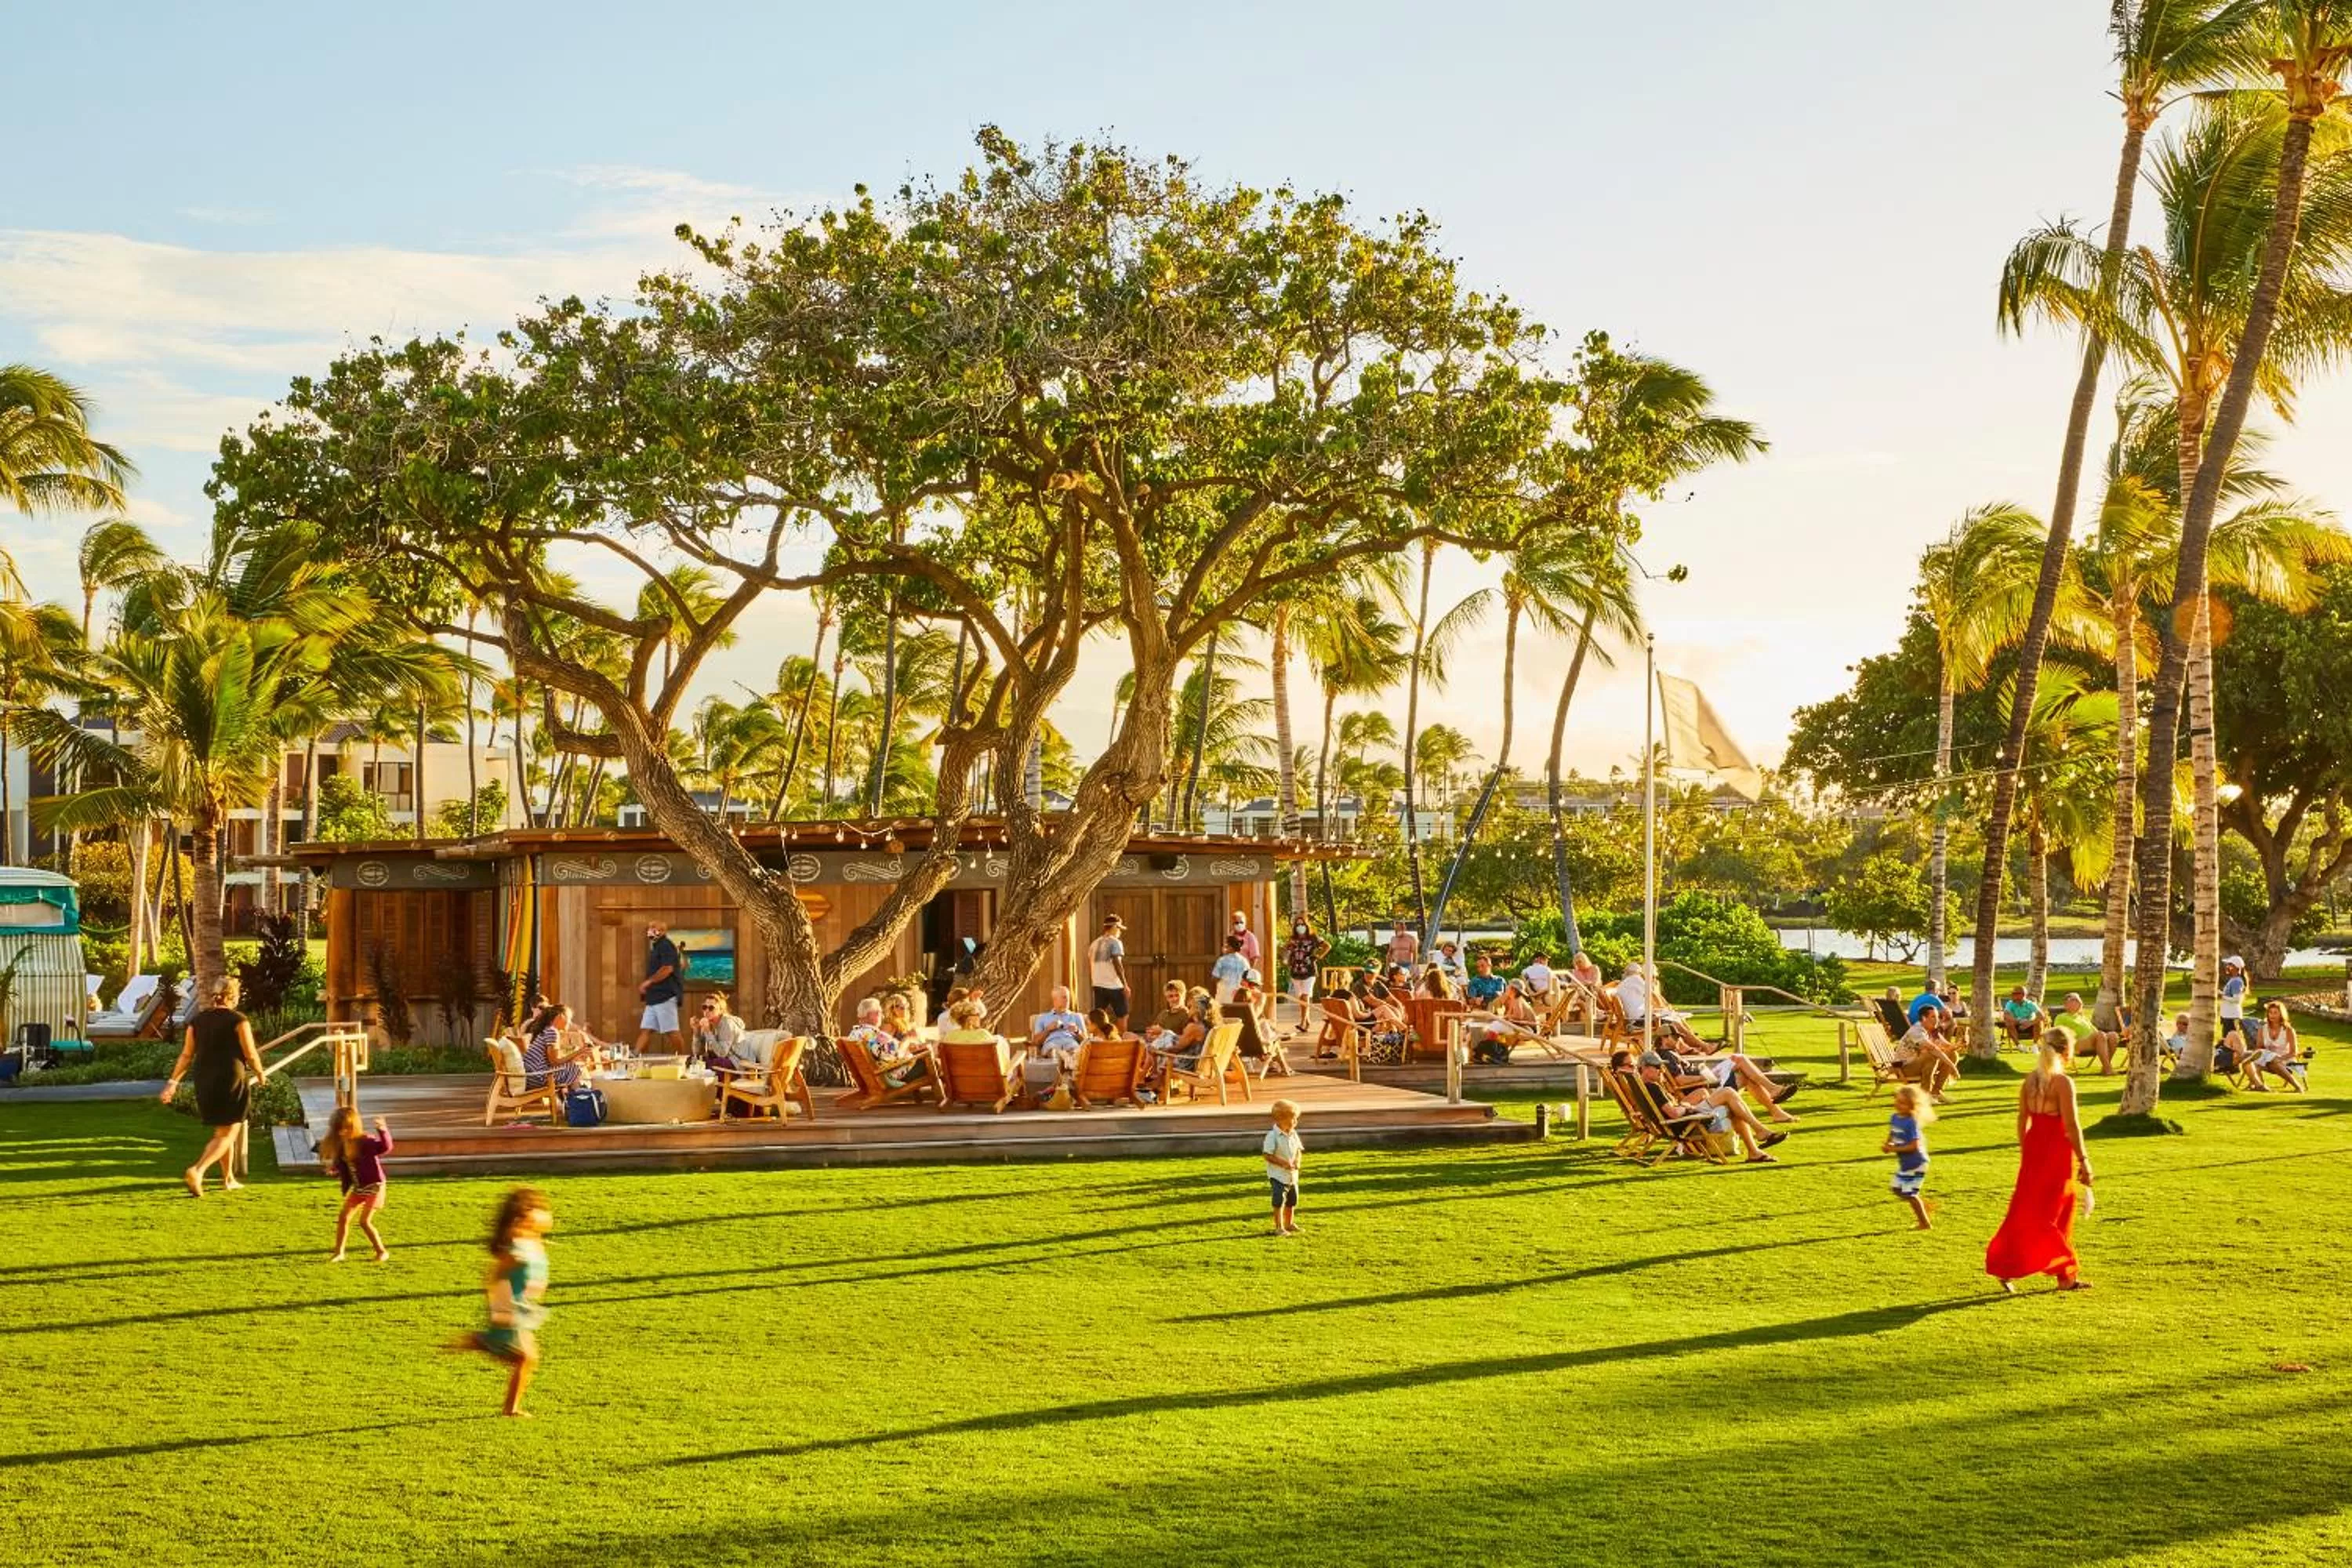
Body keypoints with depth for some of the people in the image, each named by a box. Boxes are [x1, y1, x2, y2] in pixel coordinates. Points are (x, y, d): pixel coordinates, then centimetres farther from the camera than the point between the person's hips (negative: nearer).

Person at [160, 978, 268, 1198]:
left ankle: (229, 1179, 26)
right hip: (231, 1080, -6)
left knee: (222, 1131, 20)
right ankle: (197, 1171, -23)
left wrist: (173, 1082, 6)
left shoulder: (197, 1021, 7)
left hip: (203, 1080, 6)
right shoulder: (238, 1020, -7)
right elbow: (251, 1055, -8)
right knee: (227, 1134, -2)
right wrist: (260, 1074, 9)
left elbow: (186, 1055, 3)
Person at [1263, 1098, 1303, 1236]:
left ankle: (1289, 1224, 33)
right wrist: (1283, 1163, -25)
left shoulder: (1293, 1134, 4)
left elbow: (1299, 1151, 12)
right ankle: (1279, 1228, 1)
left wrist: (1298, 1161, -9)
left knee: (1292, 1201, 18)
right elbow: (1268, 1156, -19)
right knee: (1279, 1202, -6)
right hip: (1278, 1175, -8)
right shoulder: (1272, 1135, -18)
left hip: (1292, 1175, 8)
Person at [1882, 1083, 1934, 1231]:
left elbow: (1914, 1145, -26)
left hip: (1915, 1163, -9)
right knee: (1898, 1190, 15)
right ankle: (1925, 1206, 31)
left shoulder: (1911, 1122, -24)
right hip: (1903, 1163, 9)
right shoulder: (1895, 1118, 1)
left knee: (1909, 1194, -1)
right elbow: (1892, 1135, 14)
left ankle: (1924, 1223, 15)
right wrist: (1887, 1145, -7)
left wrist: (1894, 1149, -25)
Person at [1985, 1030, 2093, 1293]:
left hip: (2034, 1147, 7)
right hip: (2057, 1151, -7)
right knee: (2046, 1215, 2)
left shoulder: (2030, 1080, 5)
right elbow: (2071, 1126, -17)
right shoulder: (2063, 1083, -16)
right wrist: (2083, 1160, -12)